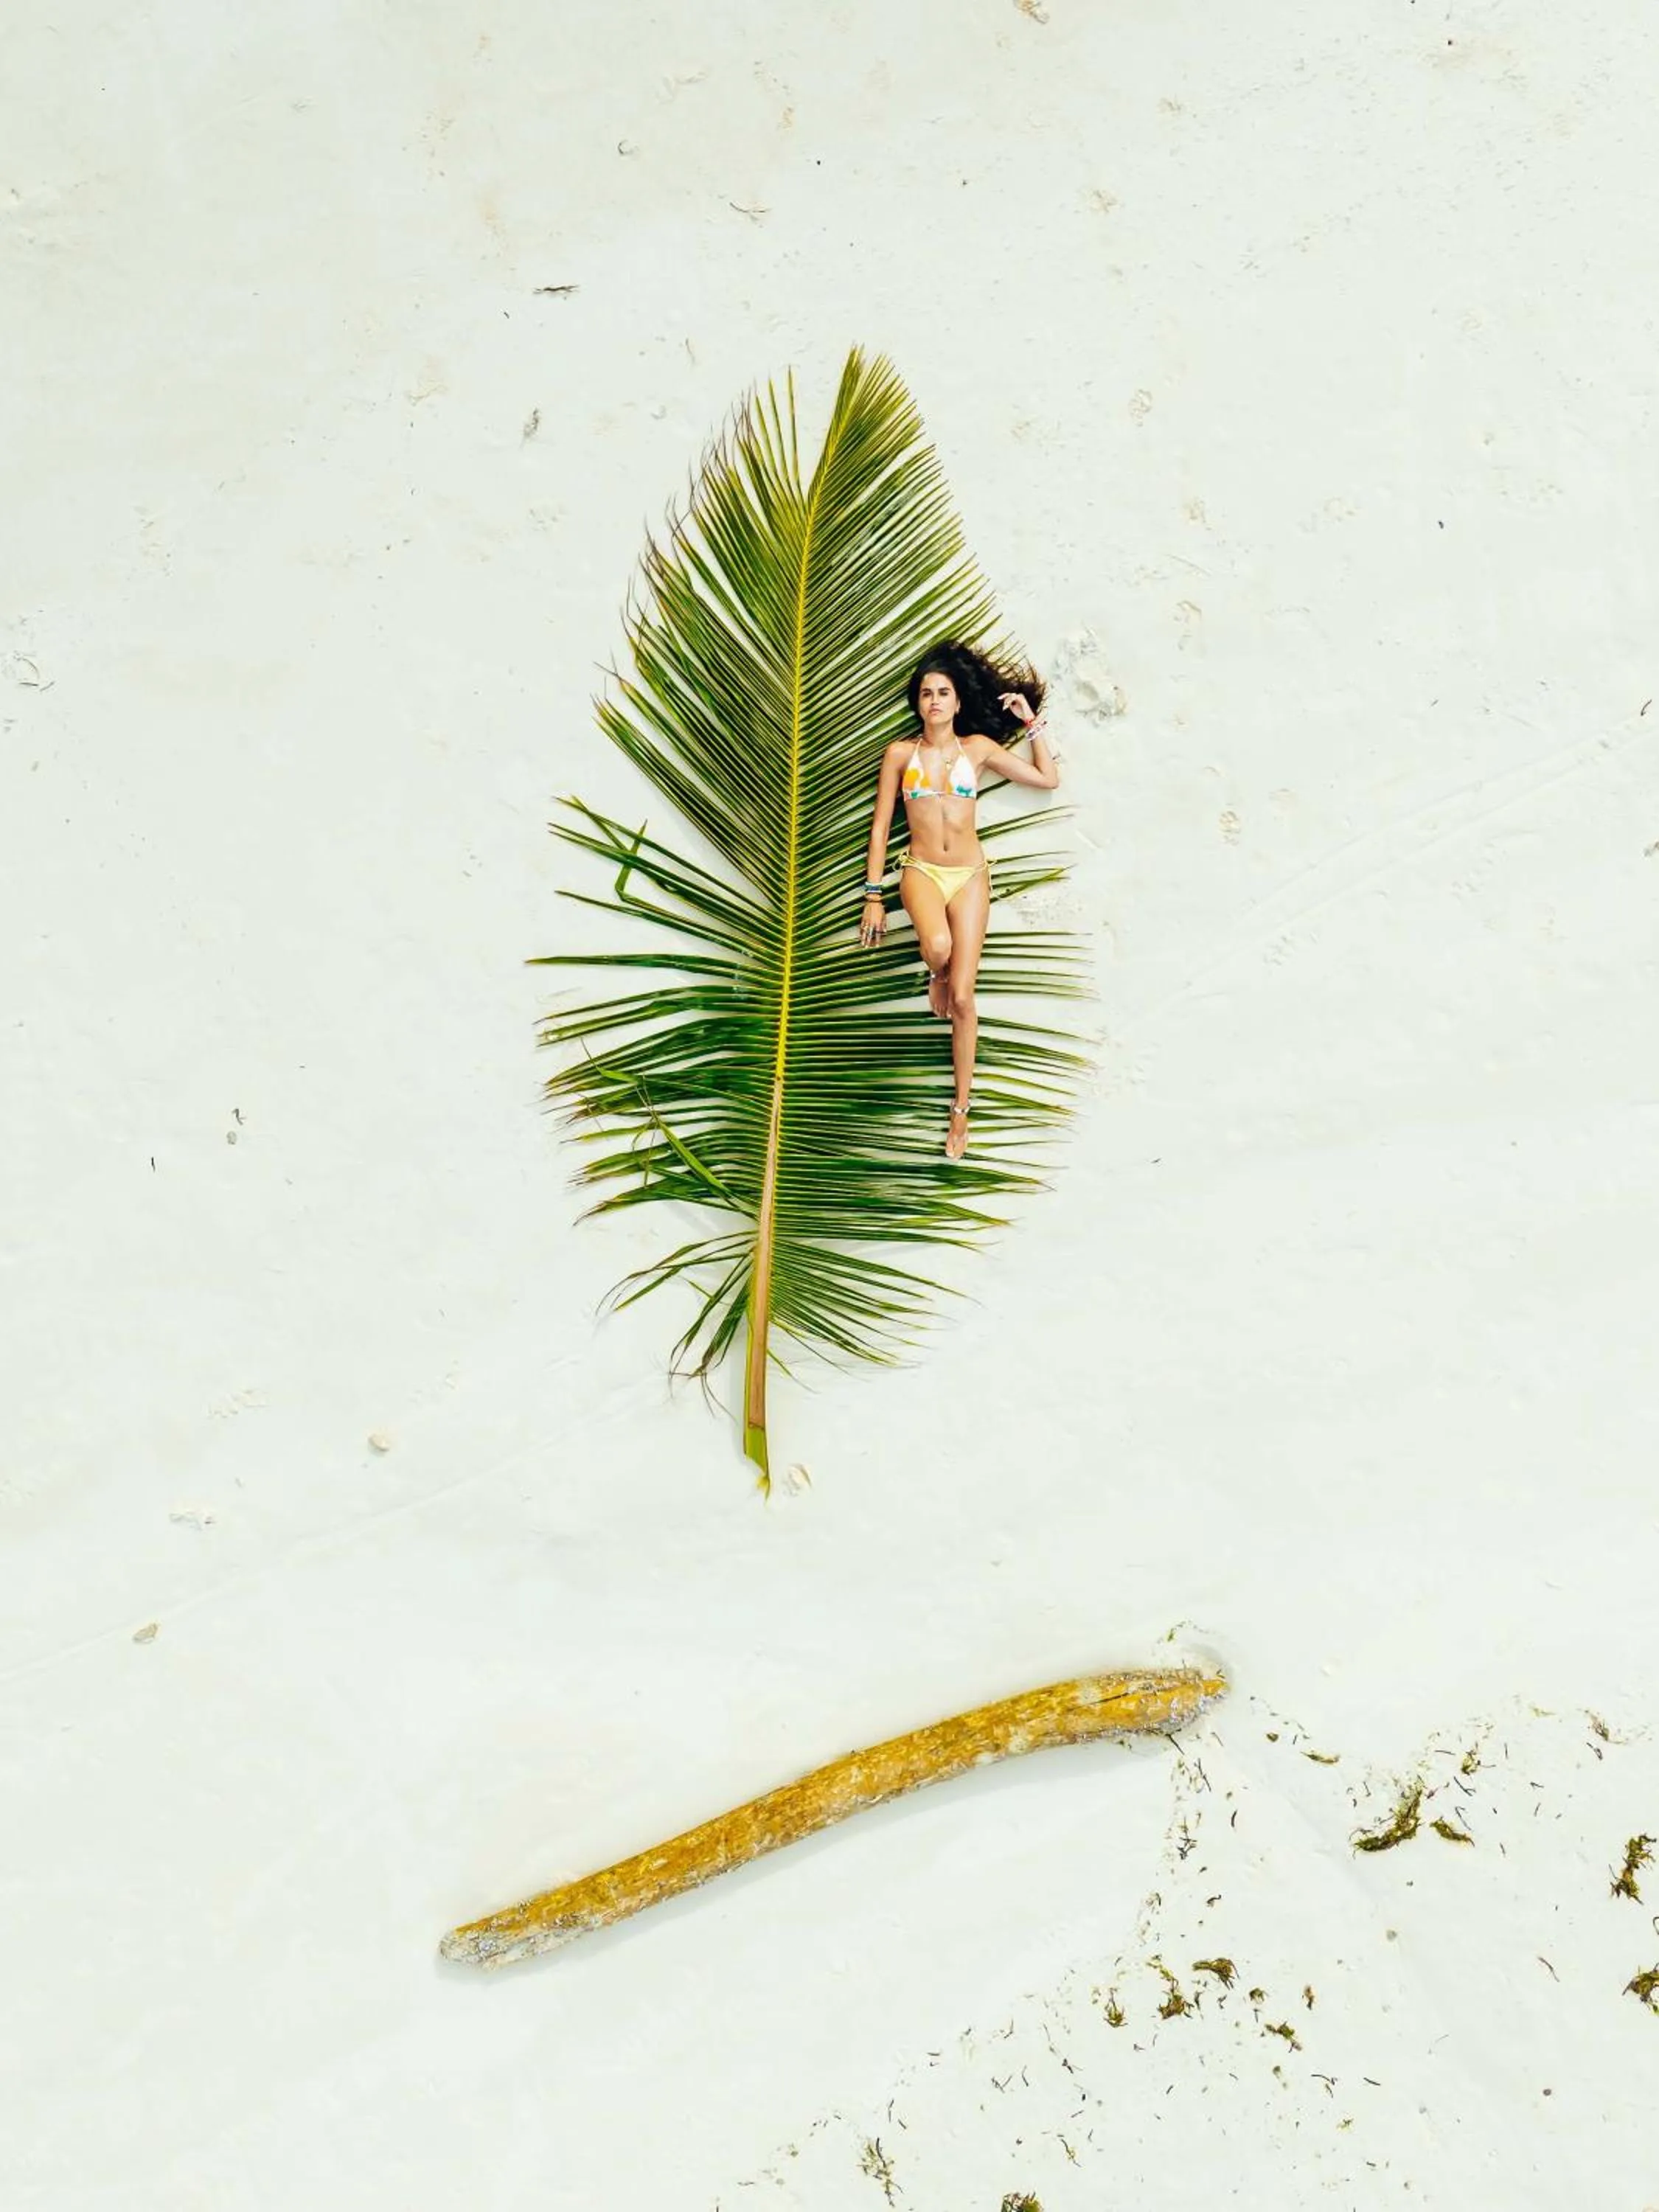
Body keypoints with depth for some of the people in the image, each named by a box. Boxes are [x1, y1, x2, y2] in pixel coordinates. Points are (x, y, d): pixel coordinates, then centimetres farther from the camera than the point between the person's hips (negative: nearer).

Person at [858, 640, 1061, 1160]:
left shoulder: (978, 747, 6)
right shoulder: (900, 753, 3)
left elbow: (1048, 779, 8)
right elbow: (880, 827, 5)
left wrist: (1031, 722, 4)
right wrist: (873, 896, 1)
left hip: (970, 875, 1)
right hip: (922, 871, -1)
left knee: (963, 998, -4)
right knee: (938, 946, -36)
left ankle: (961, 1109, 6)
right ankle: (936, 976, 3)